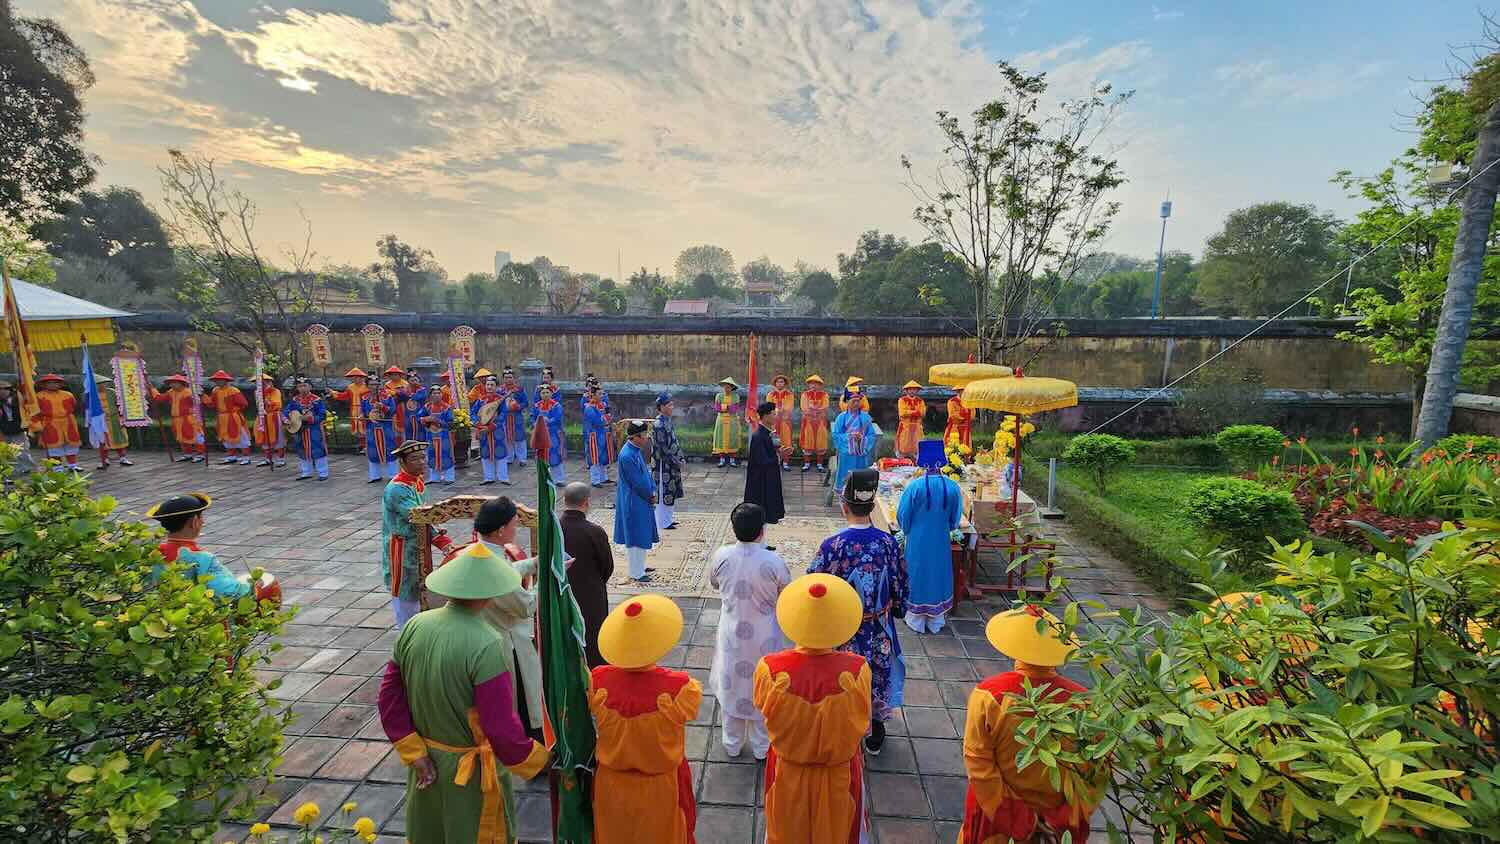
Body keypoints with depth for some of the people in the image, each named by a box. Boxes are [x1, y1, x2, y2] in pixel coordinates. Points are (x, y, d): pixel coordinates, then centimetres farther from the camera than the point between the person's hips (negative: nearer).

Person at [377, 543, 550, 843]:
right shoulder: (488, 647, -31)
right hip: (473, 772, -5)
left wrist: (415, 754, -1)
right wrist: (538, 759, -12)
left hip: (427, 765, 6)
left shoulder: (415, 627, -12)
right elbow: (501, 729, -27)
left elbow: (390, 696, -5)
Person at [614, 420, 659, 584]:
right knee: (636, 538, 3)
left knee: (642, 536, 20)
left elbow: (646, 472, 11)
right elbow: (638, 482, -22)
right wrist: (651, 495, -7)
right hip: (633, 503, -10)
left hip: (641, 500, 10)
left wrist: (652, 491, 0)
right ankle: (636, 574, 15)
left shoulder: (636, 450, 4)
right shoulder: (627, 456, -26)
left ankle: (640, 566, 35)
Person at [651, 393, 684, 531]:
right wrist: (676, 461, -16)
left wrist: (681, 458, 7)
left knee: (672, 490, 16)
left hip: (672, 464, 9)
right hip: (664, 464, -9)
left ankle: (669, 518, 28)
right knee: (664, 491, 0)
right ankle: (663, 522, 11)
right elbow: (662, 448, -21)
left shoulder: (669, 421, 8)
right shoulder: (658, 425, -20)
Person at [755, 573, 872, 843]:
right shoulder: (856, 670, -30)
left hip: (787, 772, 0)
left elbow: (765, 710, -9)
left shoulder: (770, 669, -30)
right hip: (839, 775, 0)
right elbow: (860, 722, -11)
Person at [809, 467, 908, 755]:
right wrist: (896, 610, 16)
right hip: (878, 630, 3)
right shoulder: (888, 542, -15)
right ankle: (875, 735, 41)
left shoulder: (833, 545, -24)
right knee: (877, 674, 23)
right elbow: (900, 585, -2)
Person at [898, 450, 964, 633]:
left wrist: (908, 531, 11)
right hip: (942, 542, 2)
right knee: (938, 576, 16)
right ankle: (936, 622, 29)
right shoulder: (953, 488, -11)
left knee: (918, 576, 13)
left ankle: (916, 620, 25)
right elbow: (955, 519, 1)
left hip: (917, 542, -2)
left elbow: (903, 515, -9)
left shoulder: (914, 486, -19)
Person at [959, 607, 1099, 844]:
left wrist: (1014, 821, -11)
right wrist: (1068, 822, -8)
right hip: (1058, 817, 2)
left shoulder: (988, 696, -26)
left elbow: (978, 764, -20)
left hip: (995, 809, -1)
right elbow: (1097, 773, -14)